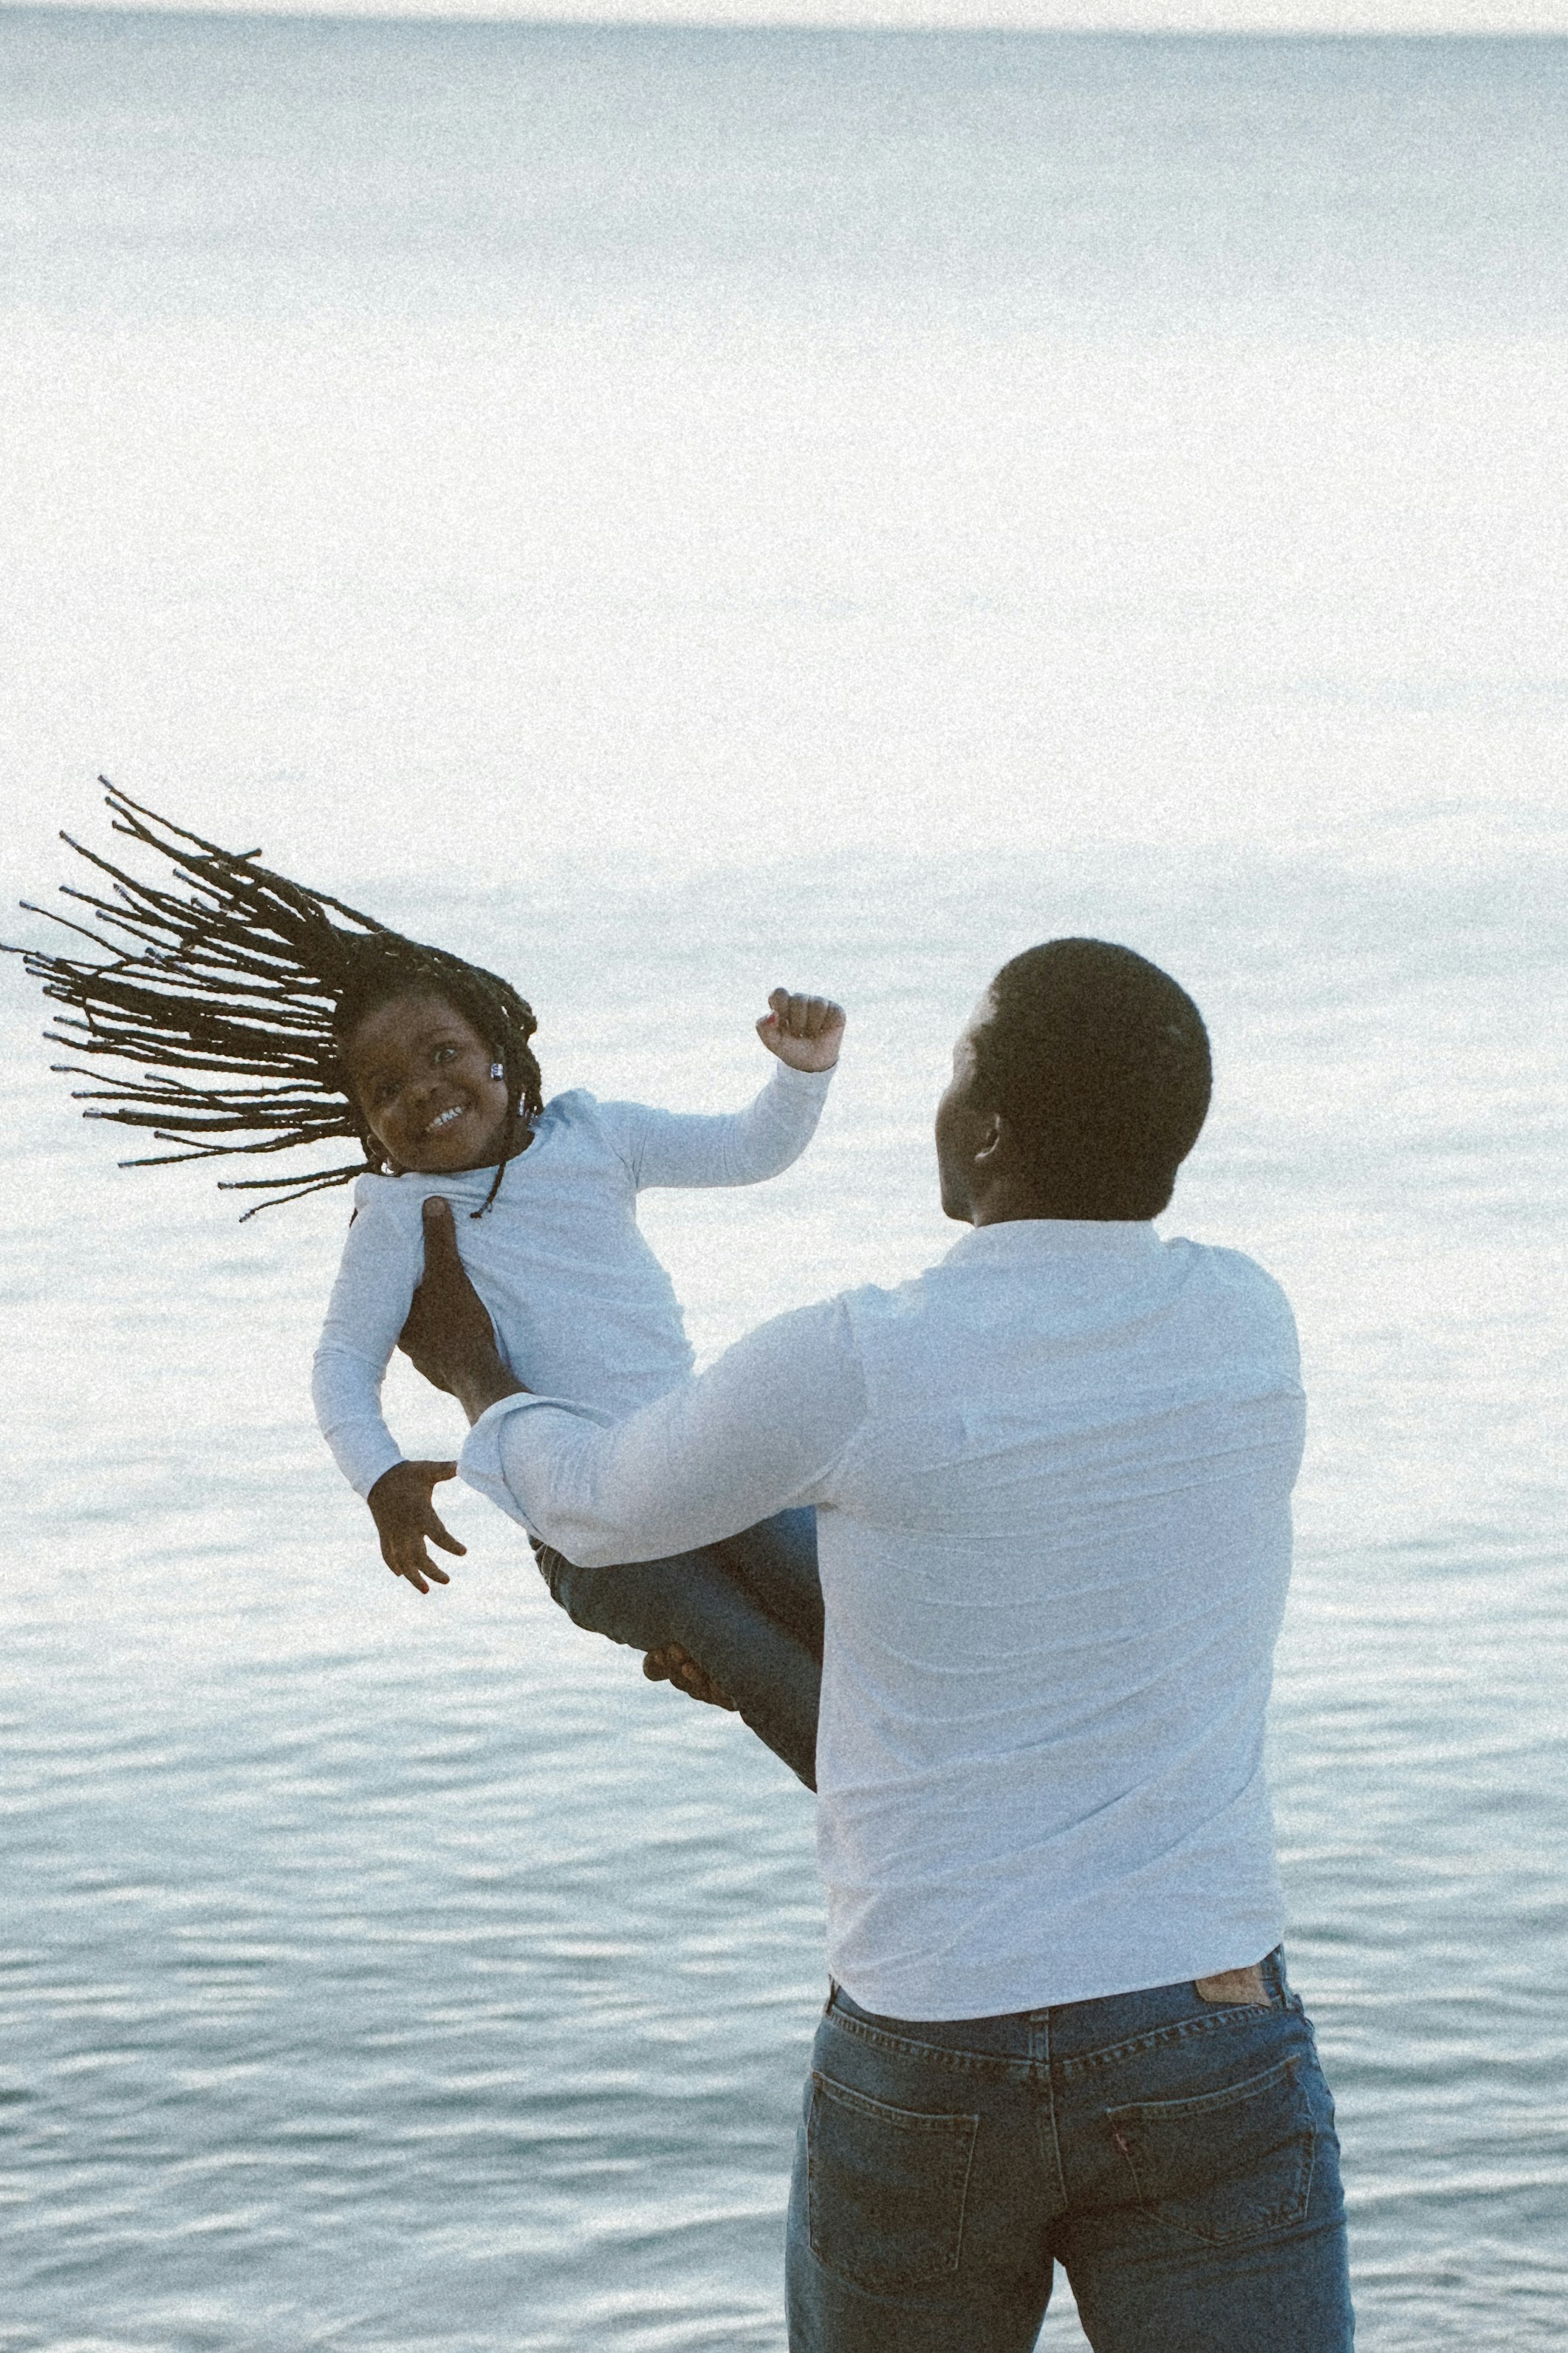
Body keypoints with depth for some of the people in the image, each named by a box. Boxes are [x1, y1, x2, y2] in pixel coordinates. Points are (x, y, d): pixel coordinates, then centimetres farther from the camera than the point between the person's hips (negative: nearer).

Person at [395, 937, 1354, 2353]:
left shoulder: (851, 1369, -11)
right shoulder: (1249, 1323, 1)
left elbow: (601, 1506, 9)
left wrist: (475, 1378, 33)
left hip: (923, 2068, -1)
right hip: (1211, 2054, 1)